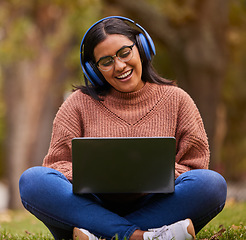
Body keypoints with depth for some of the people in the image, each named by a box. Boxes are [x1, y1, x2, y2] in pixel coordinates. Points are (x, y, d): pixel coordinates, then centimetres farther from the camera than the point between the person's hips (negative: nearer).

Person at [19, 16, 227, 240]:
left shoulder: (176, 100, 11)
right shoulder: (80, 103, 12)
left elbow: (195, 166, 9)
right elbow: (58, 164, 8)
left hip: (153, 208, 0)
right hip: (93, 205, 0)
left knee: (213, 184, -28)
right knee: (32, 180, -27)